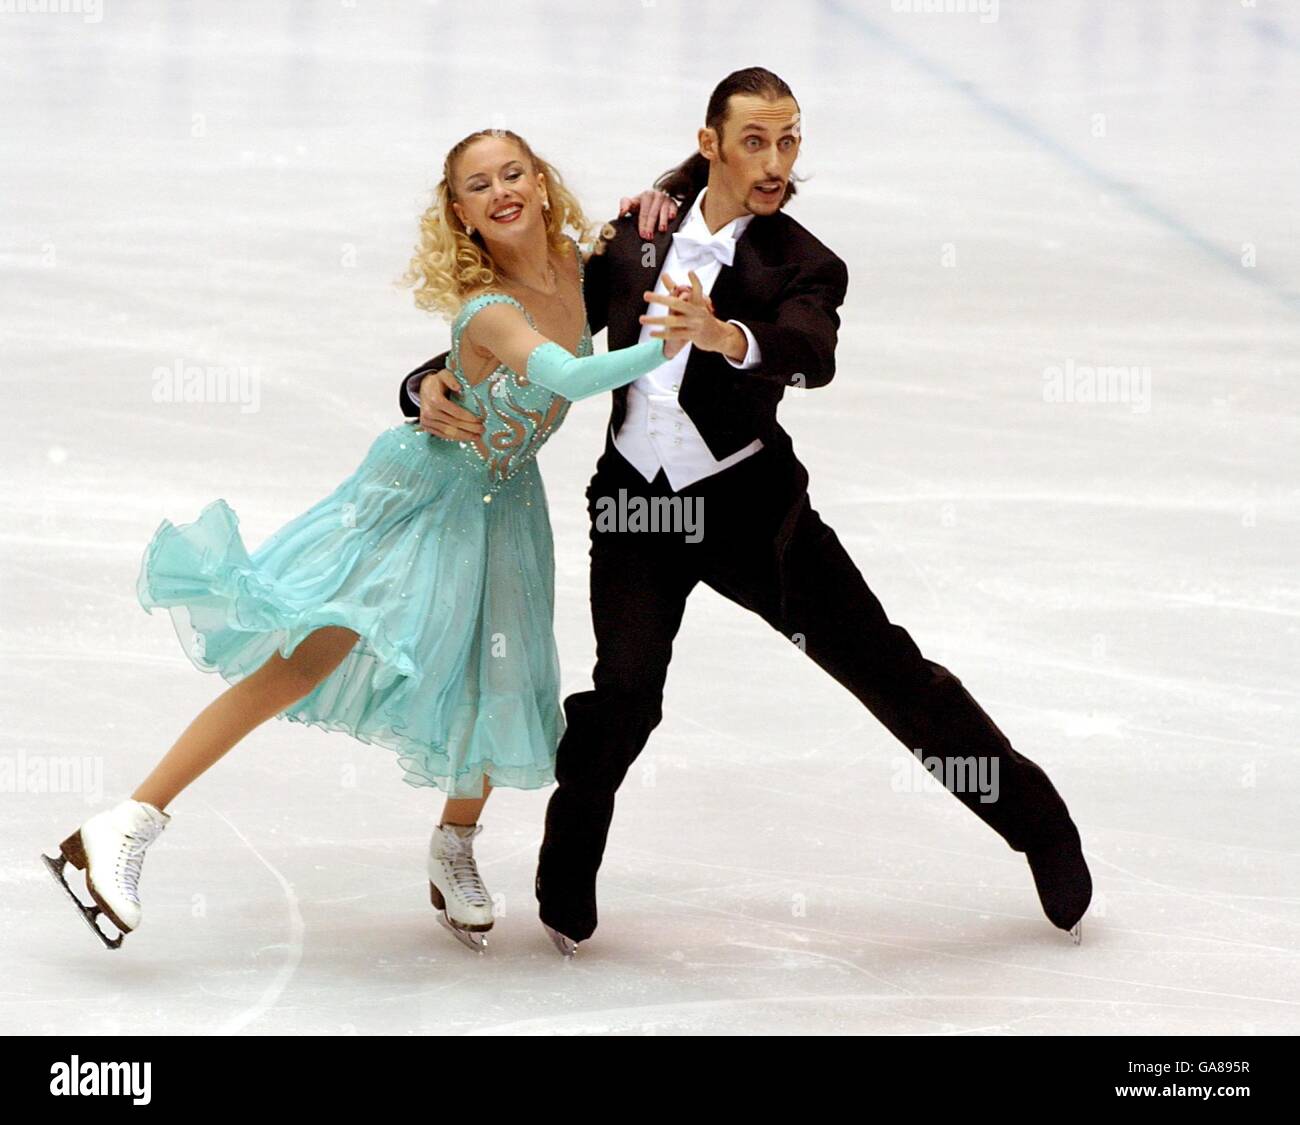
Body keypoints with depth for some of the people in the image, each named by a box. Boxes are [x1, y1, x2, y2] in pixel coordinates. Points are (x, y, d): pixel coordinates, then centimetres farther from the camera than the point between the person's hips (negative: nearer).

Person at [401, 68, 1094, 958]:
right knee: (625, 694, -16)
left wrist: (728, 337, -51)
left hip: (750, 502, -1)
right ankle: (567, 881, 7)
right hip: (635, 499, 1)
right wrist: (439, 381, -7)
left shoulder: (802, 266, -8)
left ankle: (1040, 824, 15)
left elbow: (811, 356, -30)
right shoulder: (640, 233, 1)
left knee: (884, 667, 0)